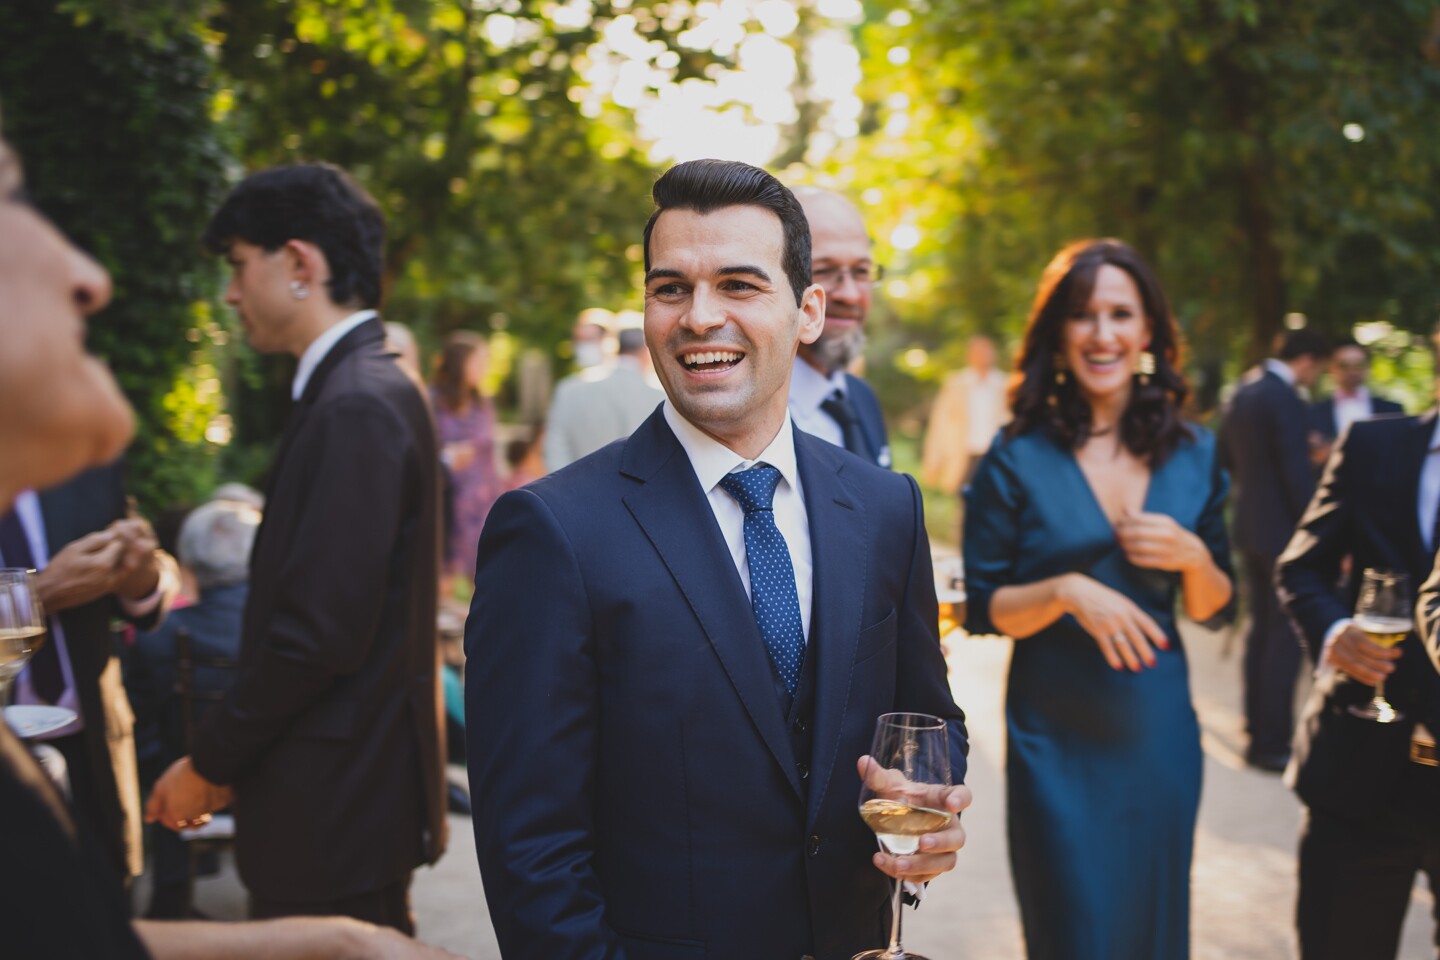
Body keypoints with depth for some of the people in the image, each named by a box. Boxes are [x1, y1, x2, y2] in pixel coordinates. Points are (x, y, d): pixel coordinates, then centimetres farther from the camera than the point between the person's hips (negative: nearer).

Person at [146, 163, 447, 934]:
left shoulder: (357, 408, -19)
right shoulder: (363, 390, 11)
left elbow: (321, 632, -23)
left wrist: (210, 764, -11)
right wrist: (227, 757, 14)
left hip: (338, 805, -9)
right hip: (354, 789, 9)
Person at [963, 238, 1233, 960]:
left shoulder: (1192, 454, 3)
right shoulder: (1017, 459, -8)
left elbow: (1211, 608, 9)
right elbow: (983, 610, -7)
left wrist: (1194, 556, -11)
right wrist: (1067, 590, -23)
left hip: (1160, 729, 4)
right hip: (1057, 735, -4)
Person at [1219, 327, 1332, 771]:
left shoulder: (1244, 391, 10)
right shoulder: (1284, 398, -18)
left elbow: (1225, 456, 19)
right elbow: (1297, 474, -21)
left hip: (1249, 526, 10)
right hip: (1281, 530, -10)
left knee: (1262, 630, 19)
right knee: (1285, 638, -4)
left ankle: (1258, 722, 28)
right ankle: (1271, 742, -1)